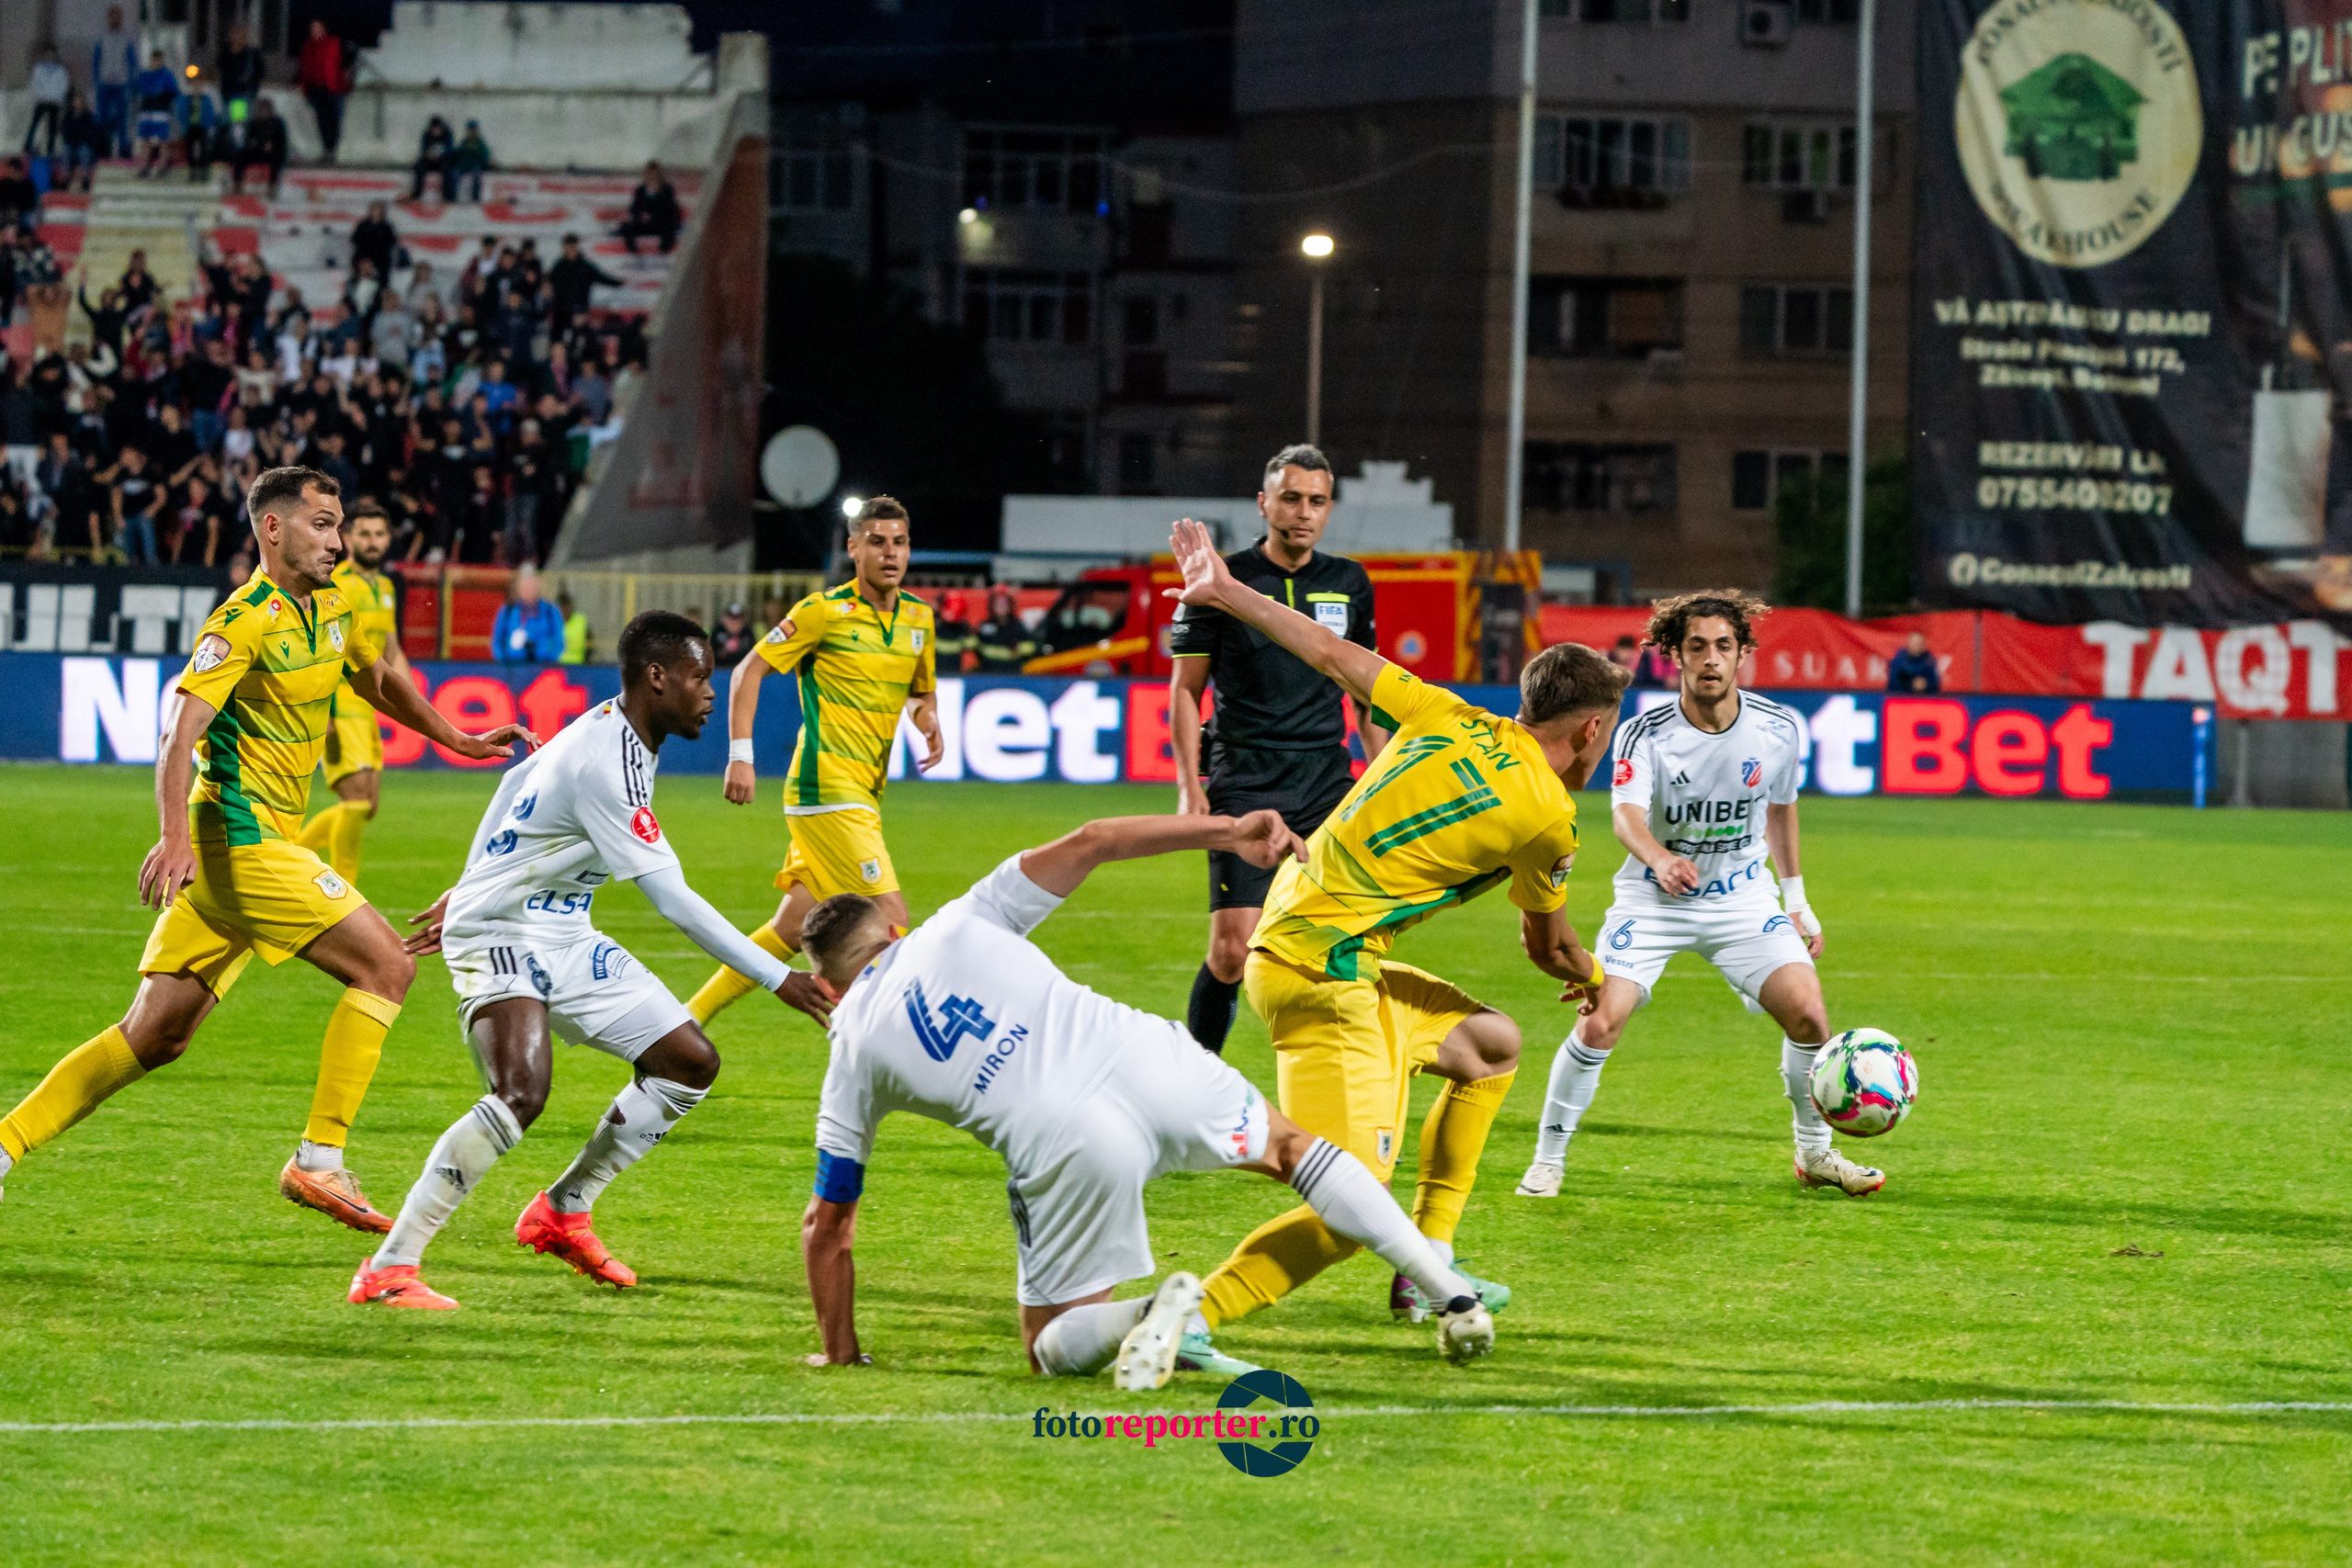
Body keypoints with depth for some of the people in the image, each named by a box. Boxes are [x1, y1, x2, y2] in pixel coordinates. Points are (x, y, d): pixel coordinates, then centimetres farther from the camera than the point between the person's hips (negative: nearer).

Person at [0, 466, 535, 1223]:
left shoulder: (327, 608, 13)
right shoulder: (244, 622, -14)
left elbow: (376, 681, 33)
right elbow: (180, 730, -23)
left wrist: (461, 742, 29)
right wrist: (175, 835, -37)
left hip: (250, 845, 9)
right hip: (239, 839, -9)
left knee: (155, 1037, 8)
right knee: (386, 964, -12)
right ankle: (319, 1158, -11)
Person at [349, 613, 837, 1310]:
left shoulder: (607, 731, 6)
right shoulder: (607, 764, -25)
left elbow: (517, 783, 22)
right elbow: (672, 899, -27)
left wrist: (469, 890, 31)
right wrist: (779, 979, -24)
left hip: (563, 938, 10)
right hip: (500, 935, -10)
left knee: (692, 1062, 7)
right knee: (521, 1093, -31)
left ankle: (563, 1212, 19)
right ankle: (388, 1269, -28)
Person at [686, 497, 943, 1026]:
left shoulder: (918, 617, 11)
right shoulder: (826, 611, -8)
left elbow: (922, 688, 26)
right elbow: (750, 670, -4)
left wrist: (928, 719, 2)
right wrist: (740, 757, -12)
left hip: (863, 795, 8)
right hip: (827, 787, -8)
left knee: (792, 931, 11)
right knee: (890, 919, -16)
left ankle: (691, 1017, 21)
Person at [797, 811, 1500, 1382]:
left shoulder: (853, 1053, 16)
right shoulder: (961, 925, 17)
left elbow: (826, 1225, 19)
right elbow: (1087, 844, 10)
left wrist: (839, 1354, 31)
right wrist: (1227, 831, 13)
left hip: (1066, 1147, -3)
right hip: (1143, 1058, 3)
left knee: (1053, 1349, 14)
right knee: (1289, 1148, 31)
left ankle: (1152, 1310, -20)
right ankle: (1449, 1291, 20)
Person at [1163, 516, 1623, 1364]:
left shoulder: (1451, 722, 7)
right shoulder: (1547, 818, -7)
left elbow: (1332, 652, 9)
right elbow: (1547, 944, 11)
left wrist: (1224, 590, 19)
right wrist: (1595, 979, 33)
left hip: (1285, 936, 9)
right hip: (1321, 970, -9)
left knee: (1492, 1044, 26)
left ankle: (1426, 1267, 29)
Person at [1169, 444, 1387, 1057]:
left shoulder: (1350, 584, 10)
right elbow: (1186, 689, 3)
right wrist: (1189, 787, -5)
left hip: (1328, 790, 4)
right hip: (1244, 789, -4)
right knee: (1233, 950, -10)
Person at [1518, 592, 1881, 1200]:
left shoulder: (1778, 730, -7)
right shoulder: (1646, 735, -18)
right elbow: (1626, 812, -35)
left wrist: (1796, 899, 17)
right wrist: (1659, 859, -57)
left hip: (1742, 898, 3)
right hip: (1654, 899, -2)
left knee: (1807, 1011, -13)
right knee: (1600, 1022, -18)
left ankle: (1815, 1153, 11)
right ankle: (1548, 1159, 0)